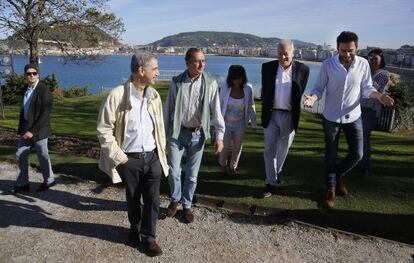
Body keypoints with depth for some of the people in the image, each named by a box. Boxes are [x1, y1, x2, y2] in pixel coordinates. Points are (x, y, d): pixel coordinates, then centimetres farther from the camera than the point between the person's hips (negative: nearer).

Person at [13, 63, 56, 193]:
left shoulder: (44, 90, -15)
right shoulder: (25, 89, 8)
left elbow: (45, 113, -19)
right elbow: (23, 109, 15)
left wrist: (33, 130, -21)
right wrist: (21, 128, 10)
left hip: (39, 129, -7)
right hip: (26, 128, 7)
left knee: (42, 156, 7)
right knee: (21, 155, 8)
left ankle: (49, 180, 26)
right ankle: (22, 184, 19)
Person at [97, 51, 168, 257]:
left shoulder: (154, 96, 0)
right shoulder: (117, 95, -15)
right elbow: (104, 129, -10)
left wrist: (162, 152, 7)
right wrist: (118, 156, -11)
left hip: (152, 157, 3)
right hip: (129, 159, -3)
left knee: (152, 199, 7)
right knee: (133, 199, 17)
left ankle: (148, 236, 27)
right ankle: (135, 228, 42)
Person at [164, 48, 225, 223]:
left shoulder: (210, 84, -5)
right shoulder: (176, 83, -4)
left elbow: (216, 112, -2)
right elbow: (167, 109, 3)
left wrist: (219, 136, -7)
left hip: (197, 134, 0)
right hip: (177, 132, 0)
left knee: (192, 175, 10)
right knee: (173, 171, 2)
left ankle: (187, 206, 30)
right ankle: (175, 199, 31)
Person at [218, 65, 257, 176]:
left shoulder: (248, 89, -13)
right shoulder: (225, 87, -16)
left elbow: (251, 106, -2)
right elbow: (219, 104, -5)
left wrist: (254, 123, 3)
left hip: (240, 124, 1)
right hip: (226, 122, -1)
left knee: (238, 146, 11)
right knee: (224, 146, 4)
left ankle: (233, 166, 35)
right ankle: (223, 165, 34)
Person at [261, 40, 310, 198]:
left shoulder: (302, 69, -6)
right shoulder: (267, 67, -2)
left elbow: (301, 94, 3)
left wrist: (294, 111, 5)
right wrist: (266, 109, 8)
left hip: (289, 116, 0)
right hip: (271, 115, 0)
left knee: (283, 149, 17)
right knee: (269, 150, 1)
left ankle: (277, 171, 41)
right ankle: (271, 182, 10)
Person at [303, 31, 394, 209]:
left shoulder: (363, 64, -6)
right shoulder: (328, 65, -12)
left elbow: (366, 88, 0)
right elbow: (319, 88, -7)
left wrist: (379, 95, -20)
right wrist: (312, 97, -29)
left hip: (353, 117, 2)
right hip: (331, 117, -2)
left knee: (357, 154, 4)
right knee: (331, 156, 9)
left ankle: (338, 175, 35)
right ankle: (331, 189, 29)